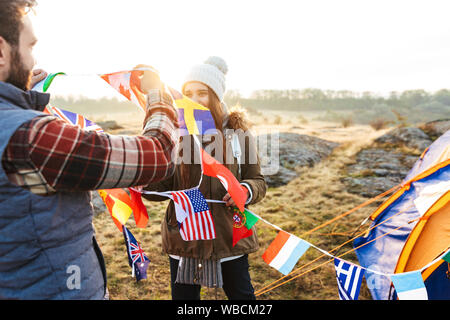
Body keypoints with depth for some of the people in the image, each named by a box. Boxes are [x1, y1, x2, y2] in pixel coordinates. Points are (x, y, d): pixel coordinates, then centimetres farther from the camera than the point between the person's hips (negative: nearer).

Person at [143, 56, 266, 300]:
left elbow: (258, 181, 0)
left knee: (241, 295, 20)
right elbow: (164, 185, -2)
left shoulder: (237, 131, -5)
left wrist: (247, 190, -22)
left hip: (229, 236, 0)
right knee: (183, 296, 19)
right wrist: (144, 183, -23)